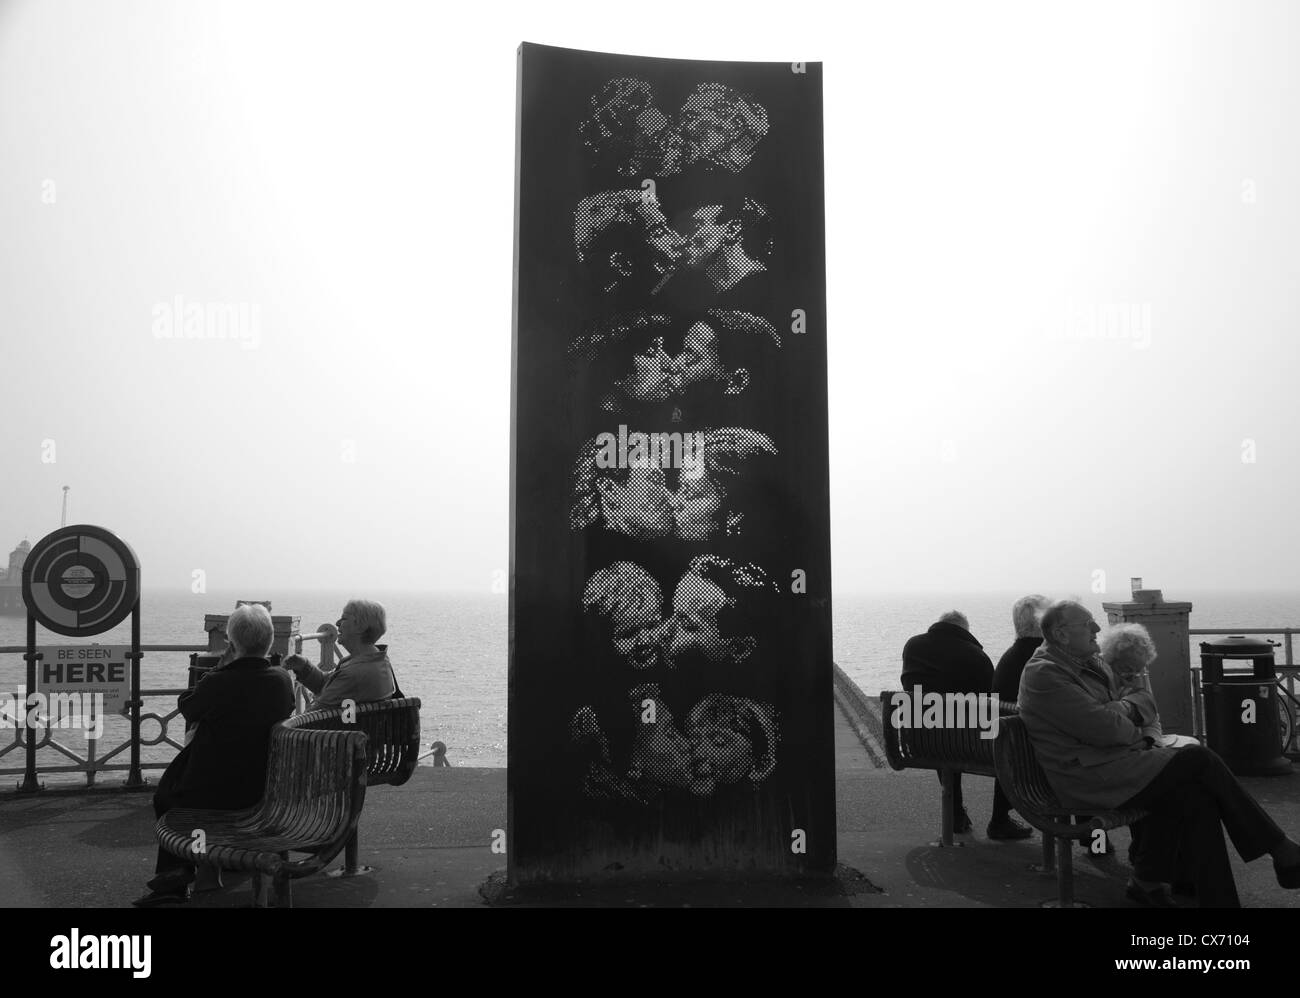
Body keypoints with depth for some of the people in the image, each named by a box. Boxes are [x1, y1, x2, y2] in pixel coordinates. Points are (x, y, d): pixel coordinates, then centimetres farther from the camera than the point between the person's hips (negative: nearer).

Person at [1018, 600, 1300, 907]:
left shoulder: (1093, 664, 16)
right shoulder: (1044, 674, -15)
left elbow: (1145, 710, 18)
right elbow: (1105, 728, -21)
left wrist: (1125, 708, -5)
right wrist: (1125, 708, 0)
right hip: (1092, 778, -9)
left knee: (1197, 799, -12)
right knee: (1199, 760, -13)